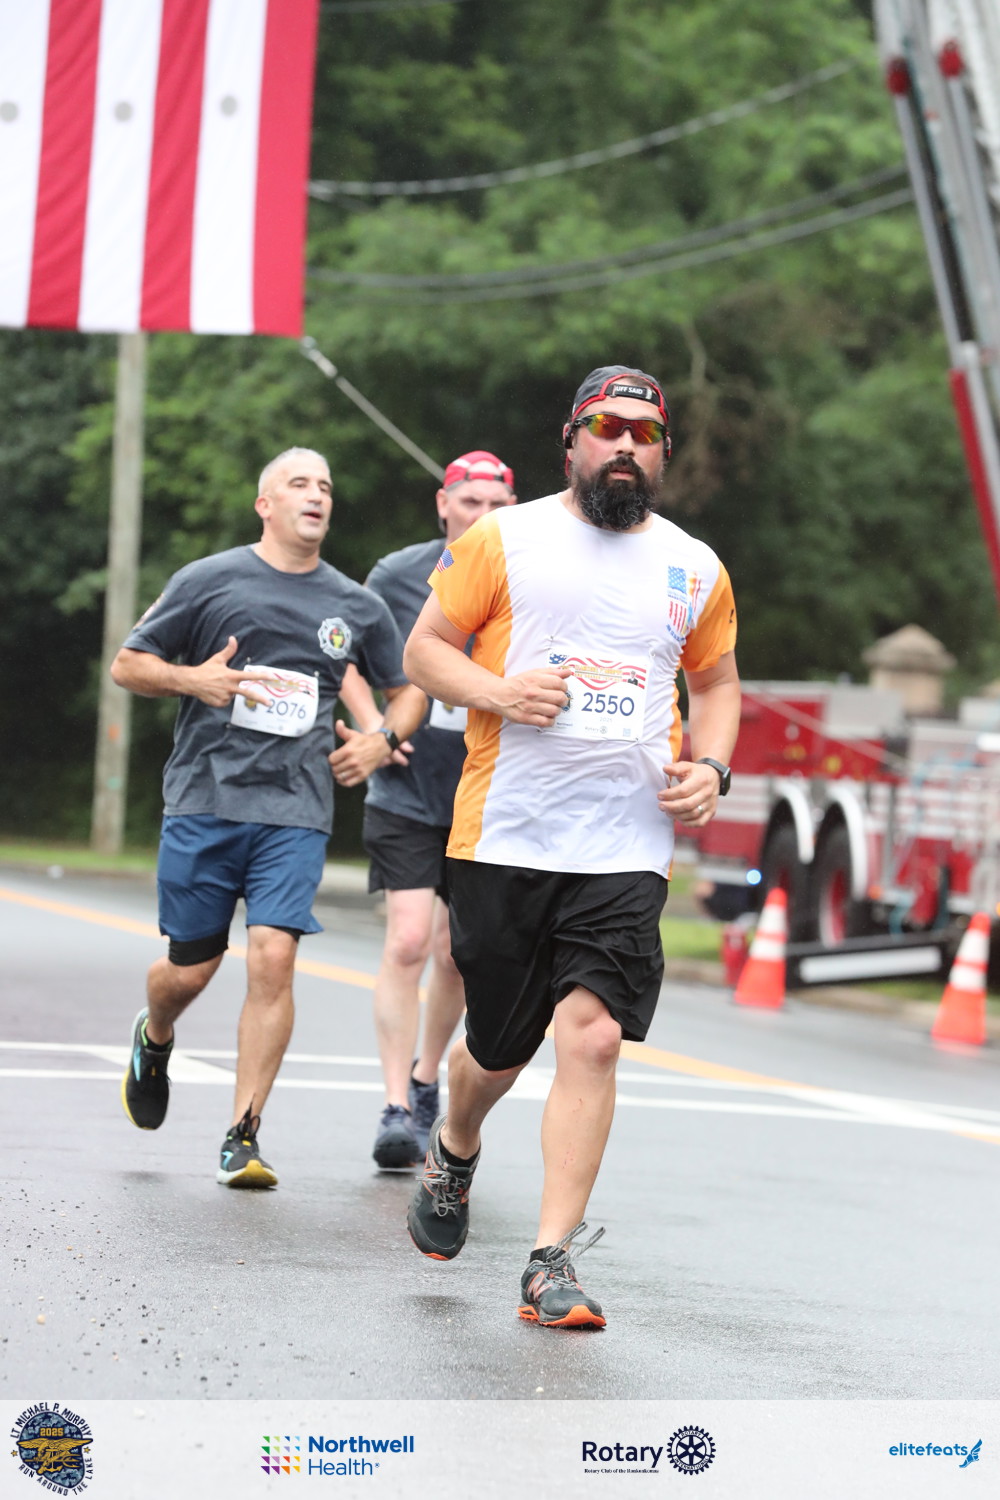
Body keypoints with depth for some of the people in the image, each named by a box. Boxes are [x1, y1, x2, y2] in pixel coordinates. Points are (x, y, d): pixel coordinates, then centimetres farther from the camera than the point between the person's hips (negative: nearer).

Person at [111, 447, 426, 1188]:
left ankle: (244, 1137, -8)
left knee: (273, 956, -14)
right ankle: (154, 1042, 42)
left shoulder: (356, 605, 11)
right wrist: (194, 679, -12)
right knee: (191, 968, 5)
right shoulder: (210, 580, 3)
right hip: (204, 800, -1)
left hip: (296, 812, 1)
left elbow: (408, 687, 25)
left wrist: (382, 741, 5)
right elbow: (127, 665, 7)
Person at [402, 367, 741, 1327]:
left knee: (592, 1037, -14)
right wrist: (499, 691, -14)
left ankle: (552, 1266, -9)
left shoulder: (695, 568, 12)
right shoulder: (504, 539, 2)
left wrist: (710, 765, 6)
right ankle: (452, 1151, 44)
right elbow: (423, 650, 5)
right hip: (504, 840, -1)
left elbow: (717, 681, 25)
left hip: (628, 850, 1)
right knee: (497, 1046, 9)